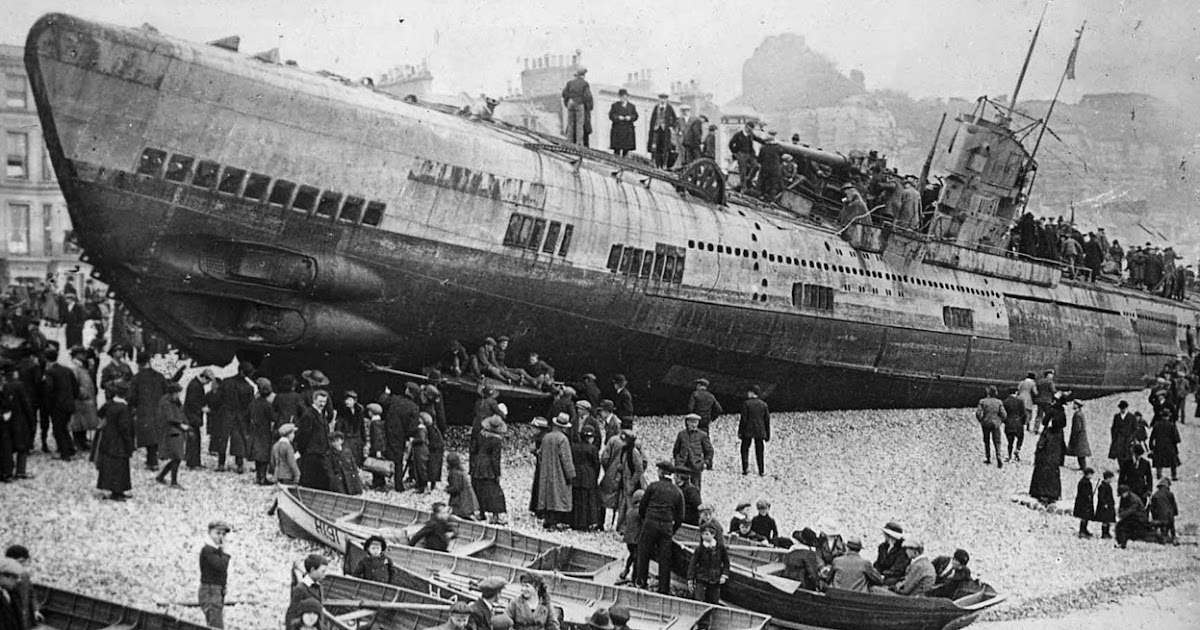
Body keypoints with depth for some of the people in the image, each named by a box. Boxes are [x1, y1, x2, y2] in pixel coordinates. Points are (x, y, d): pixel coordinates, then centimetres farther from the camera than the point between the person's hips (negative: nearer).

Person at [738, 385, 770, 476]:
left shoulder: (746, 404, -7)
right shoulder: (763, 404, 4)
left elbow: (743, 419, -9)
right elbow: (767, 420, 5)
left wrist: (740, 431, -3)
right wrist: (767, 434, 11)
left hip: (748, 431, -3)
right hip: (760, 431, 3)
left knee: (745, 449, 8)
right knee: (759, 451, 8)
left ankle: (745, 468, -6)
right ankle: (761, 471, 6)